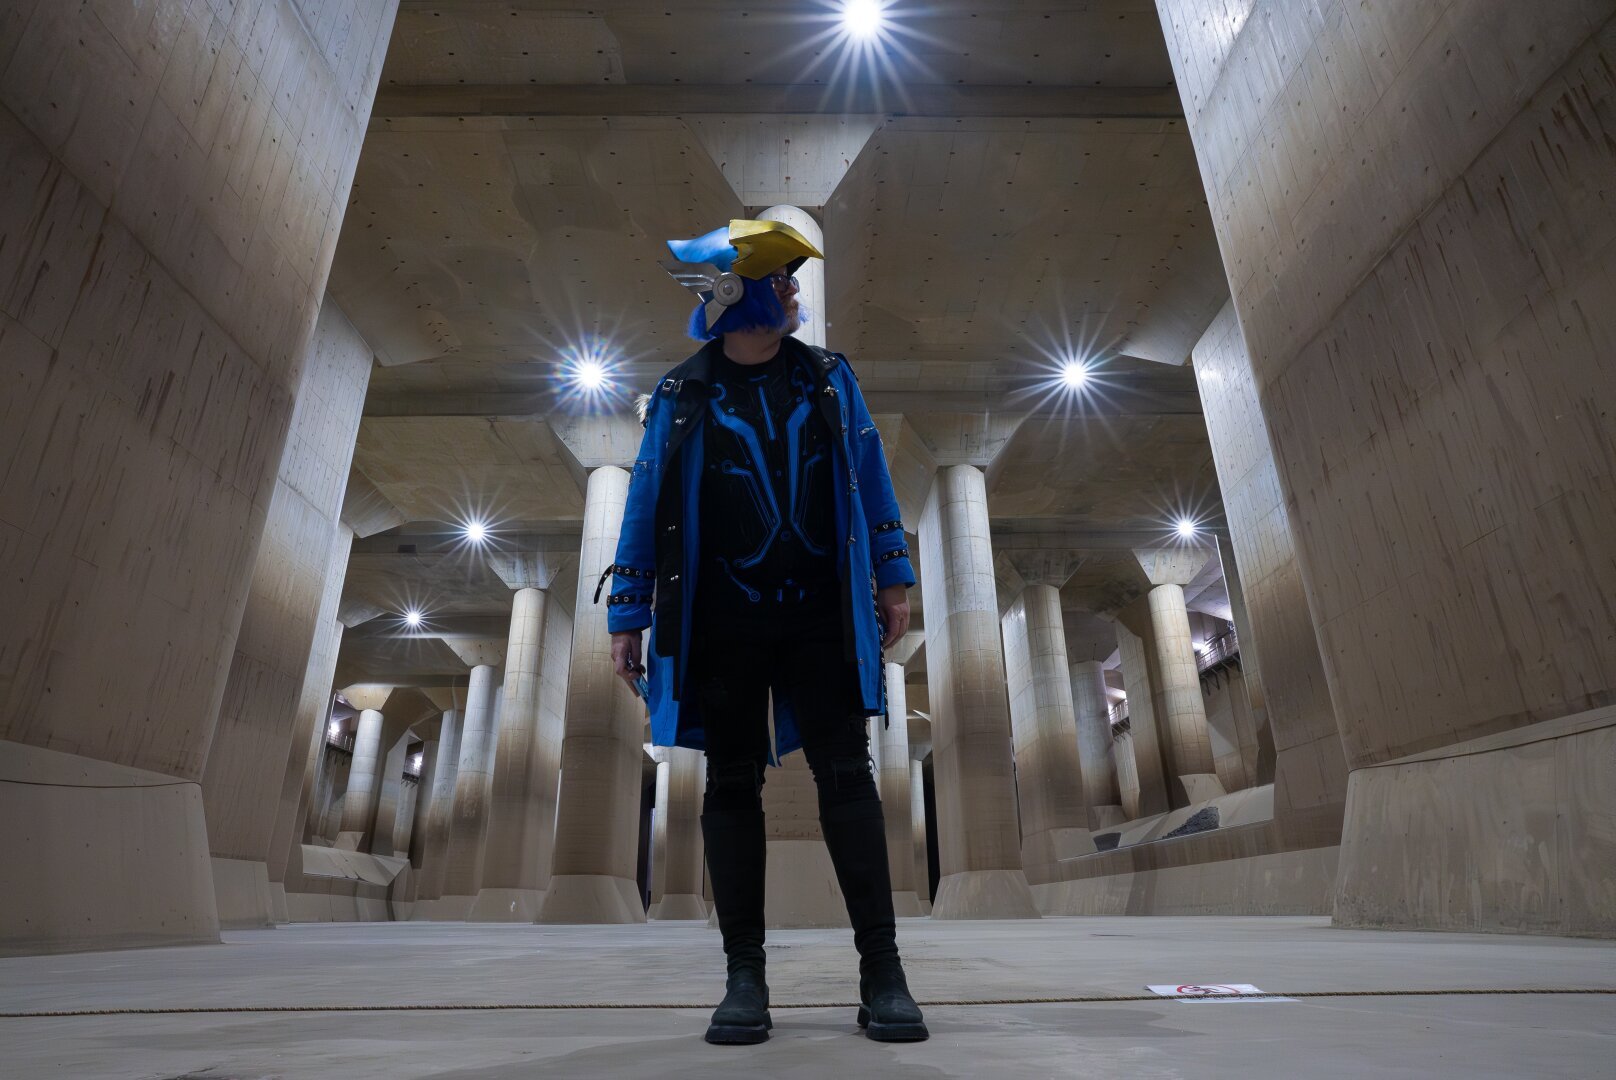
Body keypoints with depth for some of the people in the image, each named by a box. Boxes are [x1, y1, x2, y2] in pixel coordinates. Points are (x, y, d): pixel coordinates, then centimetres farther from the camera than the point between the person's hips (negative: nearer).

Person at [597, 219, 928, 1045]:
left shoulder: (829, 381, 10)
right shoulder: (680, 397, 6)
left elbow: (871, 481, 11)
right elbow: (646, 508, 5)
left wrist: (892, 577, 4)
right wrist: (629, 616, 1)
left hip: (819, 616, 1)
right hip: (722, 622, 0)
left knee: (845, 773, -2)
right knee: (732, 785, 3)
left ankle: (881, 969, 7)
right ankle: (744, 973, 14)